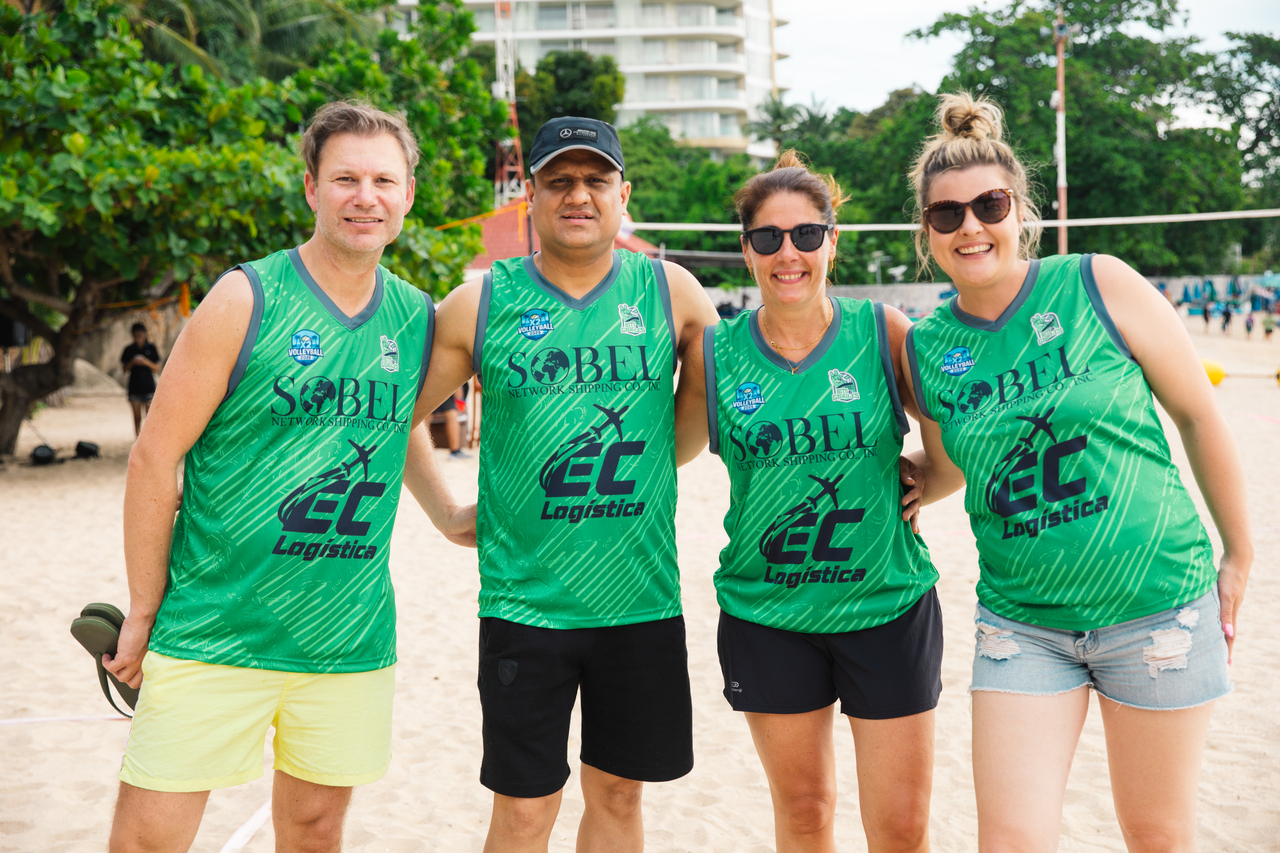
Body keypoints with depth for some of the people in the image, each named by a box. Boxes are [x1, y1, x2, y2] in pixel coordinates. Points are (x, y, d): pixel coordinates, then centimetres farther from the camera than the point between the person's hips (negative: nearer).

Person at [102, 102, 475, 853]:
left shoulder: (419, 318, 5)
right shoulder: (247, 299, -9)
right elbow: (156, 458, -6)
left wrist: (446, 515, 19)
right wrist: (143, 614, -5)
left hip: (350, 641, 4)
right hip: (214, 633, -4)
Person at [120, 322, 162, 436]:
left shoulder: (151, 348, 4)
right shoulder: (129, 350, 8)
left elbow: (157, 368, 2)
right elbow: (125, 368, 8)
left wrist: (146, 362, -14)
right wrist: (132, 362, -11)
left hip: (149, 387, -2)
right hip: (134, 388, 2)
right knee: (137, 418, 3)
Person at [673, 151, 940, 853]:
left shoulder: (883, 332, -5)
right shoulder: (715, 352, -3)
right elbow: (672, 450, 11)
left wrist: (928, 483, -5)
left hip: (888, 604, -1)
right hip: (765, 612, 1)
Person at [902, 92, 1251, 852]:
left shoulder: (1100, 285, -9)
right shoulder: (926, 348, -1)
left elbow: (1200, 415, -1)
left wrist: (1238, 555, 3)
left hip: (1158, 604, -2)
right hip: (1022, 623, 2)